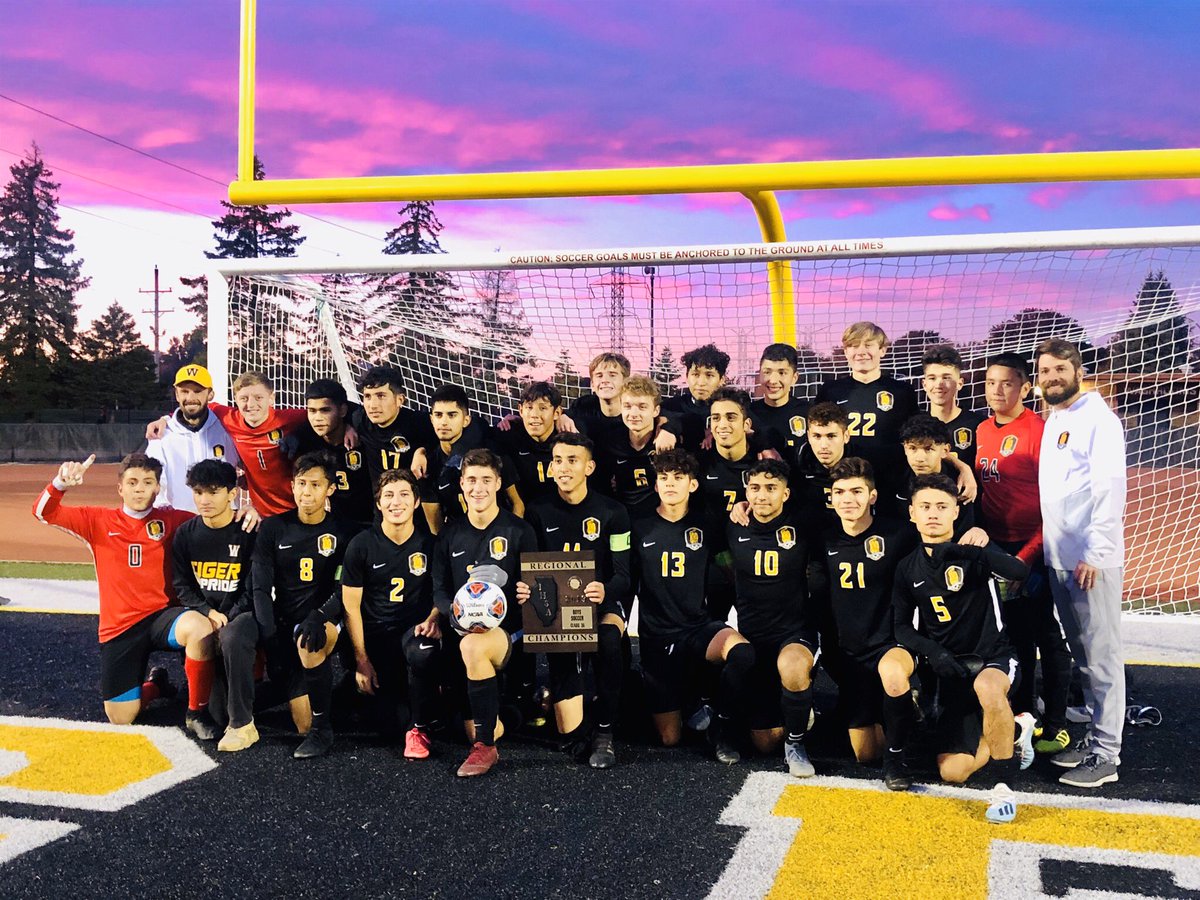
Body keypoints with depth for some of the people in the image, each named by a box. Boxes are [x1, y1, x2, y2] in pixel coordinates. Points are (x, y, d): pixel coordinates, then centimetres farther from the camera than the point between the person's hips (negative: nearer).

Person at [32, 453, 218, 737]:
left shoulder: (170, 519, 2)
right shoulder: (99, 521, 3)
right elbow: (44, 512, -2)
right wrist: (61, 483, -23)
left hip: (161, 615, -1)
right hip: (119, 627, 2)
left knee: (200, 627, -38)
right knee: (120, 718, 1)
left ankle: (197, 712, -18)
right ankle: (155, 685, 37)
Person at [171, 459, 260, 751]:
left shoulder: (250, 532, -7)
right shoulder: (186, 534, 5)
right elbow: (182, 586, 7)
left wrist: (226, 621, -18)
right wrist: (209, 613, -9)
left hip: (242, 613, -3)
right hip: (203, 614, 3)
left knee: (233, 640, -41)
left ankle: (242, 724, -28)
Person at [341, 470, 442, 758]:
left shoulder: (429, 544, -1)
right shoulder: (361, 545, -3)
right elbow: (351, 605, -1)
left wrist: (433, 619, -13)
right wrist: (361, 659, -6)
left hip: (415, 627, 0)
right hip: (376, 633, 0)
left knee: (422, 654, -37)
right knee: (384, 724, -9)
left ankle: (420, 729, -14)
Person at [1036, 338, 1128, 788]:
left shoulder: (1098, 418, -8)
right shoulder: (1052, 421, 16)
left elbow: (1110, 488, -15)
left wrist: (1095, 552, -21)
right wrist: (1047, 548, 12)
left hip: (1091, 560, -8)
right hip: (1059, 559, 8)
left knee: (1101, 656, -3)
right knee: (1082, 655, 14)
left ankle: (1105, 755, 2)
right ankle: (1094, 736, 23)